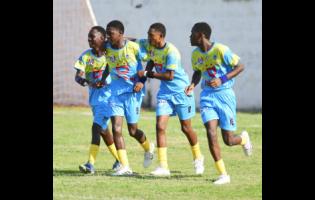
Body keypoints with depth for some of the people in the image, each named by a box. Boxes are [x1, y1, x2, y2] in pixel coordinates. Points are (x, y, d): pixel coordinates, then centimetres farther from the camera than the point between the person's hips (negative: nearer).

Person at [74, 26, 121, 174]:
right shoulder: (86, 56, 0)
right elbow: (78, 76, -9)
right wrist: (83, 80, -28)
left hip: (108, 94, -6)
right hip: (94, 94, 6)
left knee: (97, 126, -17)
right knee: (103, 129, 14)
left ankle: (91, 164, -21)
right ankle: (119, 160, 31)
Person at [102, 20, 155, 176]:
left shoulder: (133, 47, -11)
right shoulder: (107, 49, 0)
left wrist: (142, 82, -11)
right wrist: (103, 79, 6)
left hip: (133, 92, -3)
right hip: (116, 92, 3)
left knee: (132, 130, 2)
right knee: (116, 128, -11)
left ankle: (148, 148, 37)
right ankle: (125, 167, -8)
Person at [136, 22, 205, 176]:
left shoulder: (171, 51, -25)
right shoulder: (149, 45, -4)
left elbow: (169, 76, -28)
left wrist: (147, 74, -24)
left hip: (181, 91, -6)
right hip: (165, 93, 6)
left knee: (186, 128, 8)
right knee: (160, 126, -10)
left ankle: (198, 158, 34)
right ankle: (163, 166, -12)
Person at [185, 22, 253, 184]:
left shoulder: (221, 50, -15)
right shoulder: (196, 54, 4)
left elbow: (240, 66, -11)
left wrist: (222, 80, -21)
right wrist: (193, 85, 0)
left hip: (224, 94, -4)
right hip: (207, 96, 4)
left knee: (228, 140, -1)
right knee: (211, 133, -15)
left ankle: (244, 139, 38)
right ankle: (223, 175, -9)